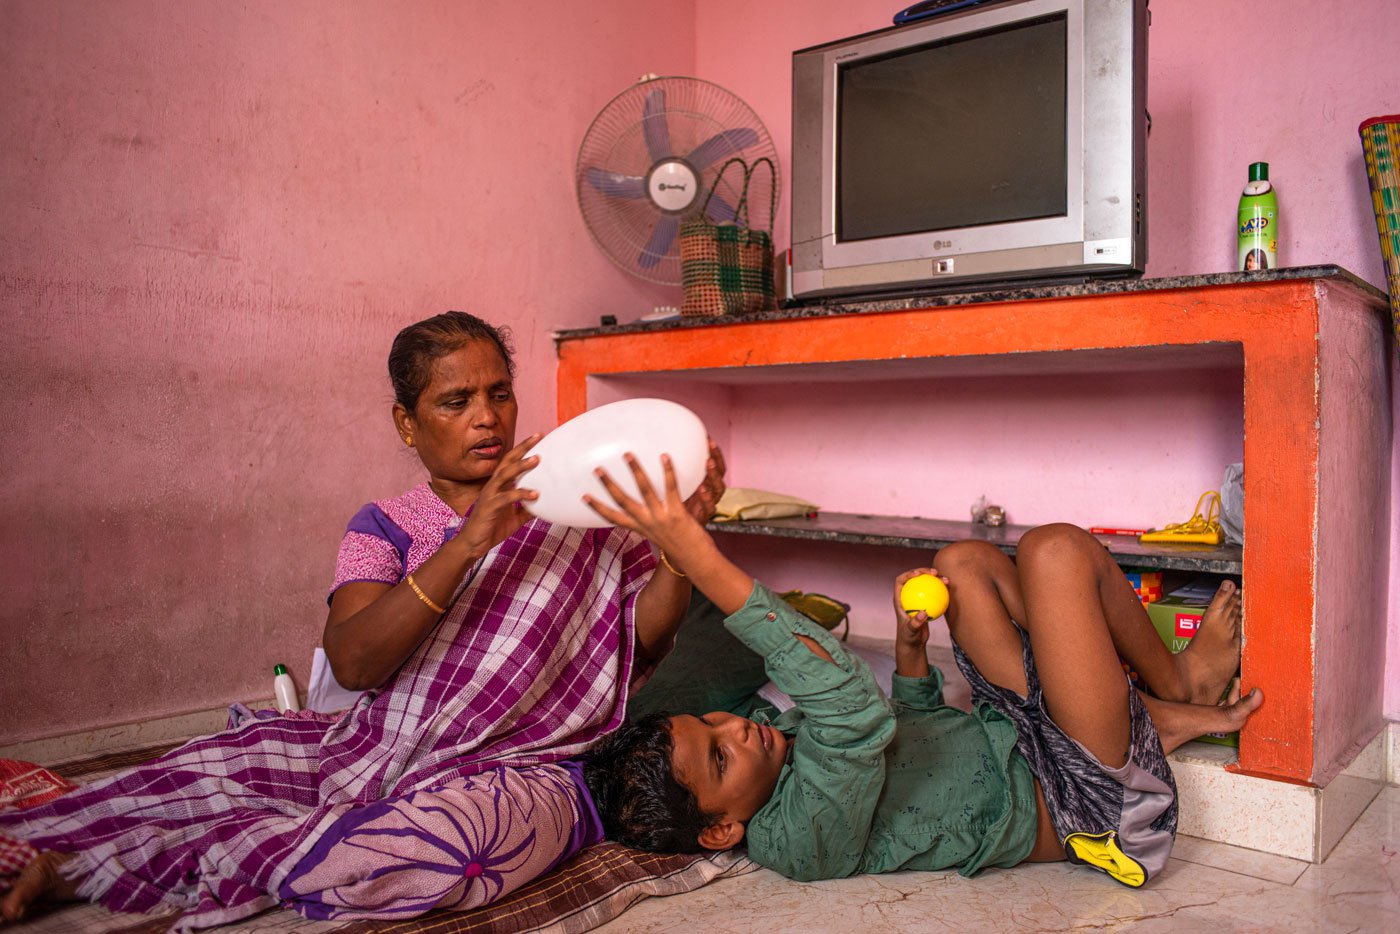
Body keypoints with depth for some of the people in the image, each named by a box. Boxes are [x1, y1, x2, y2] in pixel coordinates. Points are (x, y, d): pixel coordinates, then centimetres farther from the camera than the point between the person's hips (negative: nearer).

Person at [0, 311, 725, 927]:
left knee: (412, 848, -32)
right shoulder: (386, 527, 4)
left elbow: (643, 636, -3)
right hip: (381, 750, 3)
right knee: (204, 768, -16)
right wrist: (467, 543, -25)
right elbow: (352, 663, -14)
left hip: (517, 766, -3)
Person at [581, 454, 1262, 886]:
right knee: (1056, 550, -20)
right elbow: (857, 712, -48)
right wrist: (706, 567, -53)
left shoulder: (791, 737, -3)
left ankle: (1160, 717, 13)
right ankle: (1180, 683, 12)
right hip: (1076, 797, -8)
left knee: (962, 562, 10)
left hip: (1010, 737, 8)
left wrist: (909, 645, -8)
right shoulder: (802, 841, -31)